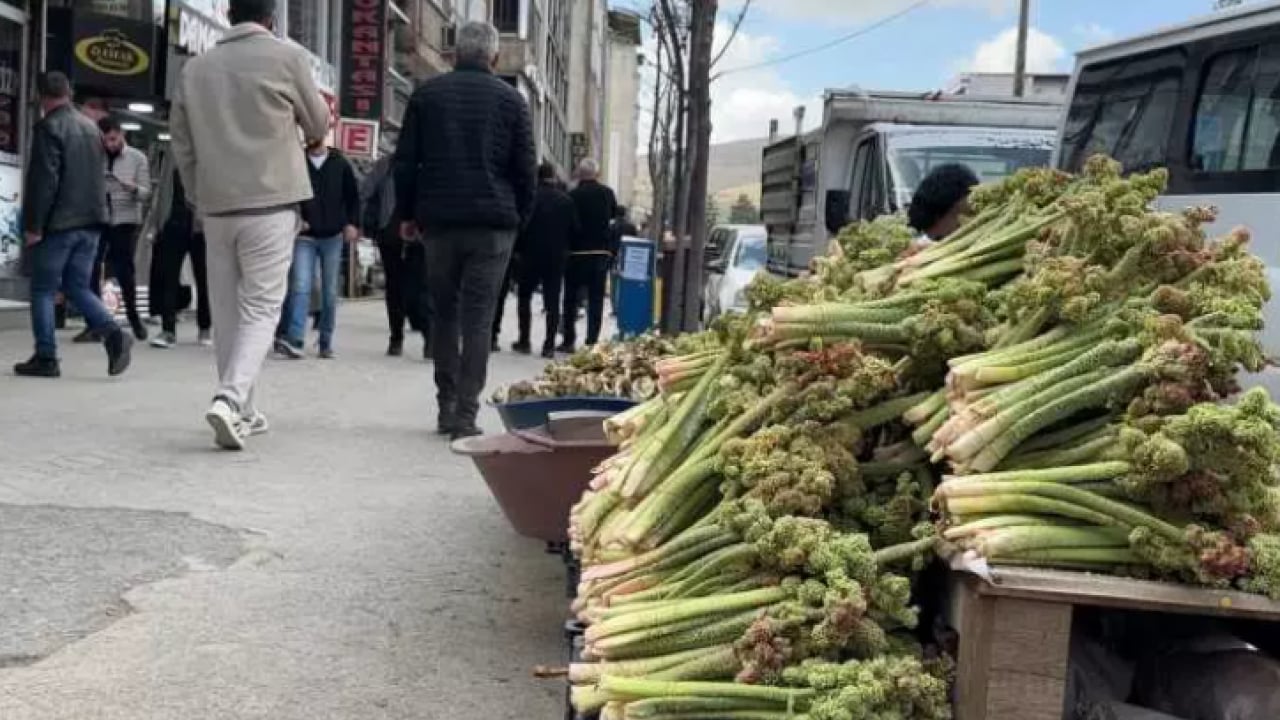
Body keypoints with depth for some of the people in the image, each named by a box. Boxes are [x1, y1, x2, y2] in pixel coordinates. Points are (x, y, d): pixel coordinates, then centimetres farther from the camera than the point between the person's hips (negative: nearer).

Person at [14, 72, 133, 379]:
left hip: (58, 223, -6)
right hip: (91, 221, 7)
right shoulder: (91, 127, 12)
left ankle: (45, 358, 4)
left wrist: (33, 225, -13)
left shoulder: (48, 127, -11)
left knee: (43, 289, 4)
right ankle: (113, 334, -8)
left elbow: (44, 180, -16)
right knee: (77, 286, 12)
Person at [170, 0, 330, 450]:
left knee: (226, 310, 12)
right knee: (261, 308, -2)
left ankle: (241, 412, 16)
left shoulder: (196, 68, 7)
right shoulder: (286, 58, -5)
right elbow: (318, 126, 6)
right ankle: (230, 399, -19)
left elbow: (181, 142, 11)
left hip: (216, 206, 4)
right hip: (270, 203, -4)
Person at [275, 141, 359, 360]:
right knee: (300, 287, -13)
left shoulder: (340, 163, 4)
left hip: (333, 237, 1)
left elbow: (353, 196, 8)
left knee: (330, 292, 5)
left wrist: (352, 223, -3)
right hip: (304, 236, -1)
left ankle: (326, 343, 12)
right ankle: (294, 339, -19)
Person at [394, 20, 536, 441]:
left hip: (438, 221, 2)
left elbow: (405, 162, 6)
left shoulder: (427, 95, 6)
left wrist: (407, 213, 14)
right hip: (492, 224, -2)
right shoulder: (510, 99, 2)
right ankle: (465, 415, -9)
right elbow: (526, 169, 1)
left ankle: (447, 406, 16)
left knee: (444, 314, 14)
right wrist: (520, 218, 12)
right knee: (478, 319, -3)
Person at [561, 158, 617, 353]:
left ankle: (569, 341, 9)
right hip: (601, 252, 2)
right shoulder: (607, 193, -1)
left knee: (571, 298, 9)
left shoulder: (573, 195, -12)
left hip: (576, 252, -2)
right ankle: (592, 341, -1)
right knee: (596, 299, 5)